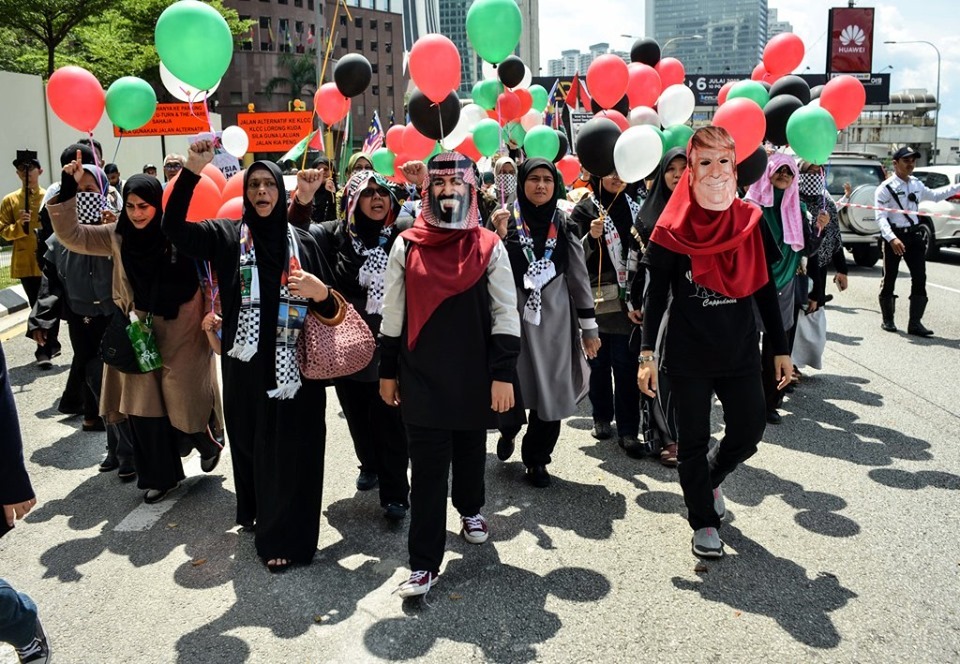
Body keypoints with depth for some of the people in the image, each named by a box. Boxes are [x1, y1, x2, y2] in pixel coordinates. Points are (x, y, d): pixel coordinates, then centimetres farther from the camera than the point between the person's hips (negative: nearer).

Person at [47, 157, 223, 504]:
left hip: (182, 336, -4)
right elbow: (71, 235, 1)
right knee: (143, 408, 8)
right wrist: (68, 191, -8)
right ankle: (161, 475, 24)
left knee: (186, 402, 2)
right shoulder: (118, 236, 0)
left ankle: (209, 441, 36)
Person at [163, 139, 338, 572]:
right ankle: (256, 514, 37)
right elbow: (173, 227, -14)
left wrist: (322, 293, -16)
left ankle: (284, 536, 17)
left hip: (293, 365, 0)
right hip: (245, 366, 0)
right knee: (251, 444, 14)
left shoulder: (302, 242, 4)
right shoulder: (225, 236, 2)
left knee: (290, 450, 4)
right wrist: (192, 170, -25)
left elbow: (327, 307, 8)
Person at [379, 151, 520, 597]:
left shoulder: (489, 246, -2)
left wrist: (504, 373, -8)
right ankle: (423, 564, 6)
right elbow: (392, 314, 5)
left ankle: (470, 510, 49)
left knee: (470, 451, 19)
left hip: (474, 377, 1)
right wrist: (387, 371, 6)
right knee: (427, 469, 0)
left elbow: (505, 314, -3)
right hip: (421, 379, 0)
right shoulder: (406, 246, 0)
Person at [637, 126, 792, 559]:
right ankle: (704, 521, 27)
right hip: (686, 353, -3)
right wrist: (648, 353, -11)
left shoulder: (750, 221, -1)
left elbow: (765, 290, 5)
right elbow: (656, 292, -6)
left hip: (740, 350, 3)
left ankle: (710, 479, 39)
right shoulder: (674, 228, -9)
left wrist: (781, 349, 6)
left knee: (748, 430, 7)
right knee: (692, 441, 7)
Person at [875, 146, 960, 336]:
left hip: (914, 235, 6)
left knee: (920, 278, 0)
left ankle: (915, 323, 5)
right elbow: (881, 217, -18)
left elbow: (934, 195, 31)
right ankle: (887, 320, 19)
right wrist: (892, 239, -30)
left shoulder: (917, 185, 10)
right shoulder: (886, 188, -11)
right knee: (889, 278, 5)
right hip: (894, 236, -6)